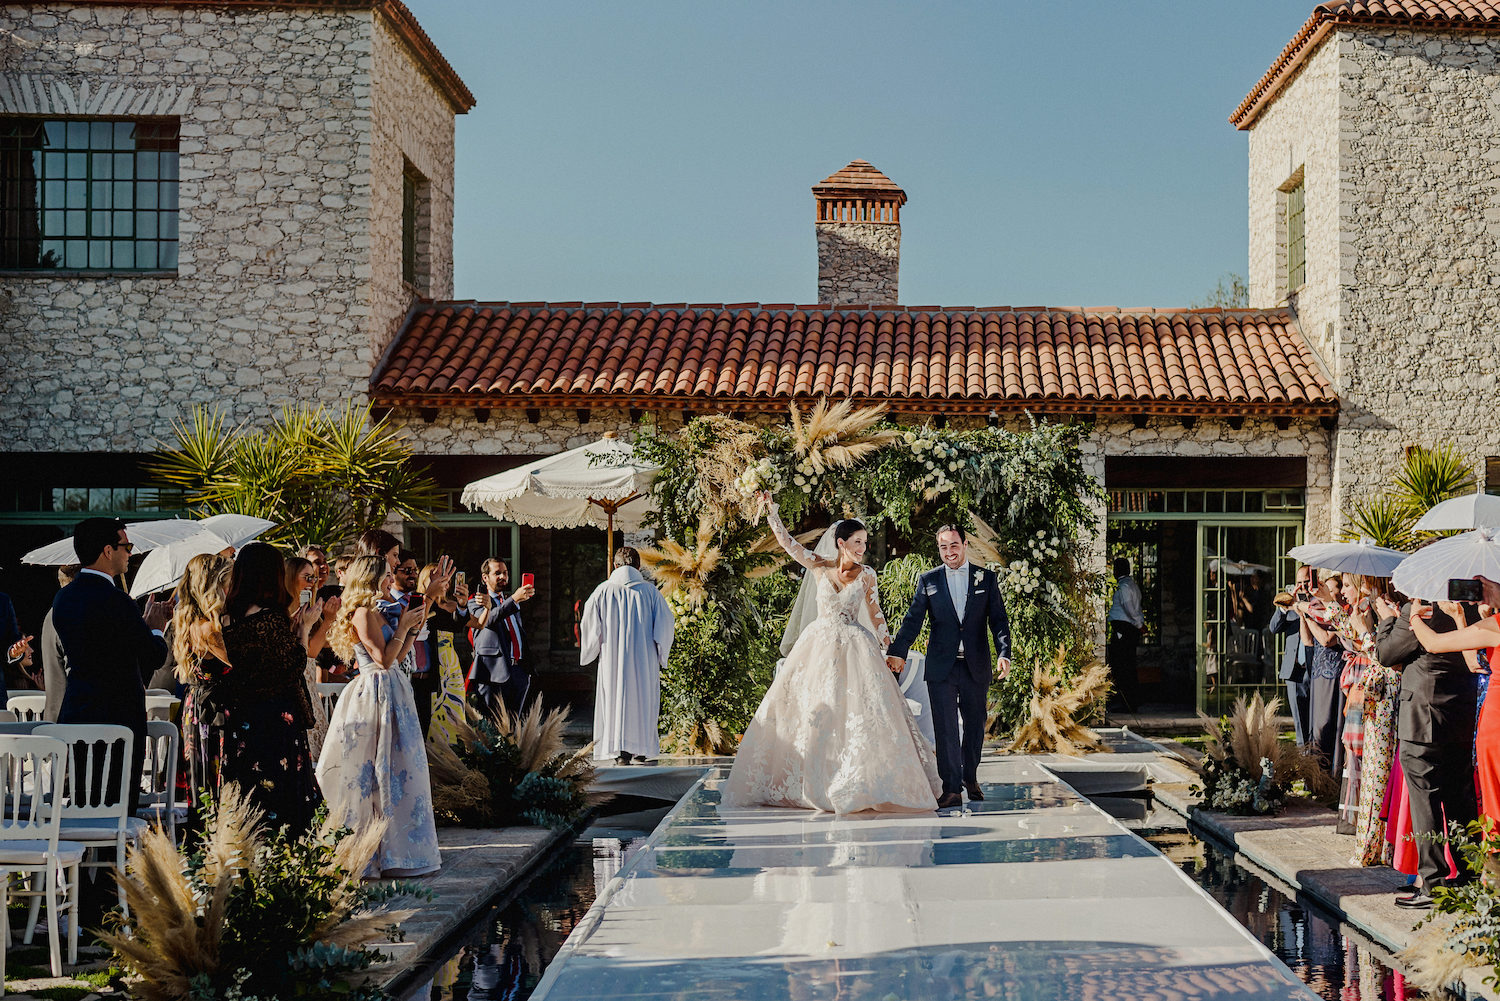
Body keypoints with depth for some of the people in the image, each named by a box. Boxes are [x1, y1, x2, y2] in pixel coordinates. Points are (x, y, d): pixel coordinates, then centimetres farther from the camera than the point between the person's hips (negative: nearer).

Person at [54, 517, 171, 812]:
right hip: (117, 717, -9)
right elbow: (155, 656, -12)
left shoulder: (63, 598, 9)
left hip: (74, 715, 9)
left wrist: (145, 624, 19)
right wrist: (156, 629, 8)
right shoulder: (114, 600, -18)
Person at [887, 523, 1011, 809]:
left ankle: (970, 777, 33)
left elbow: (999, 620, 2)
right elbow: (913, 620, 2)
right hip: (941, 667, -1)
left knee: (975, 724, 12)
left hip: (976, 667, 1)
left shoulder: (987, 578, 5)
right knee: (945, 728, -5)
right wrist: (898, 653, -10)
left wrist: (1004, 653, -12)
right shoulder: (928, 580, 5)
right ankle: (951, 789, -2)